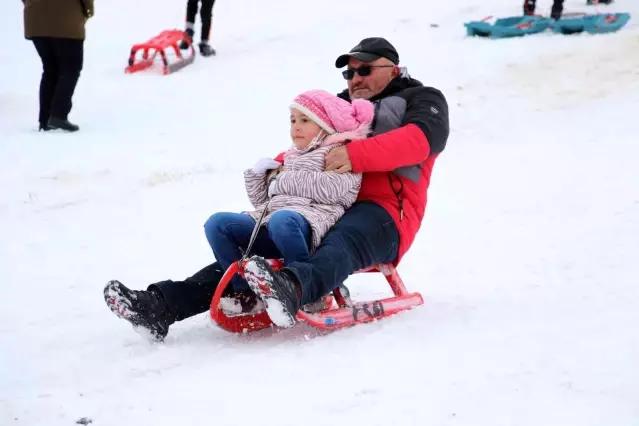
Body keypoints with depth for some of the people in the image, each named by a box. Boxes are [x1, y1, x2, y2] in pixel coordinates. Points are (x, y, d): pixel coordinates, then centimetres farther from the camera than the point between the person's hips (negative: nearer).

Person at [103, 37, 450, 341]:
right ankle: (164, 305, -27)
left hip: (381, 214, -6)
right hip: (322, 213, 6)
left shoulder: (421, 100, 10)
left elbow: (424, 136, -12)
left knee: (340, 244, -40)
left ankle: (291, 288, -71)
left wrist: (356, 155, -27)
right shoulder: (340, 107, 31)